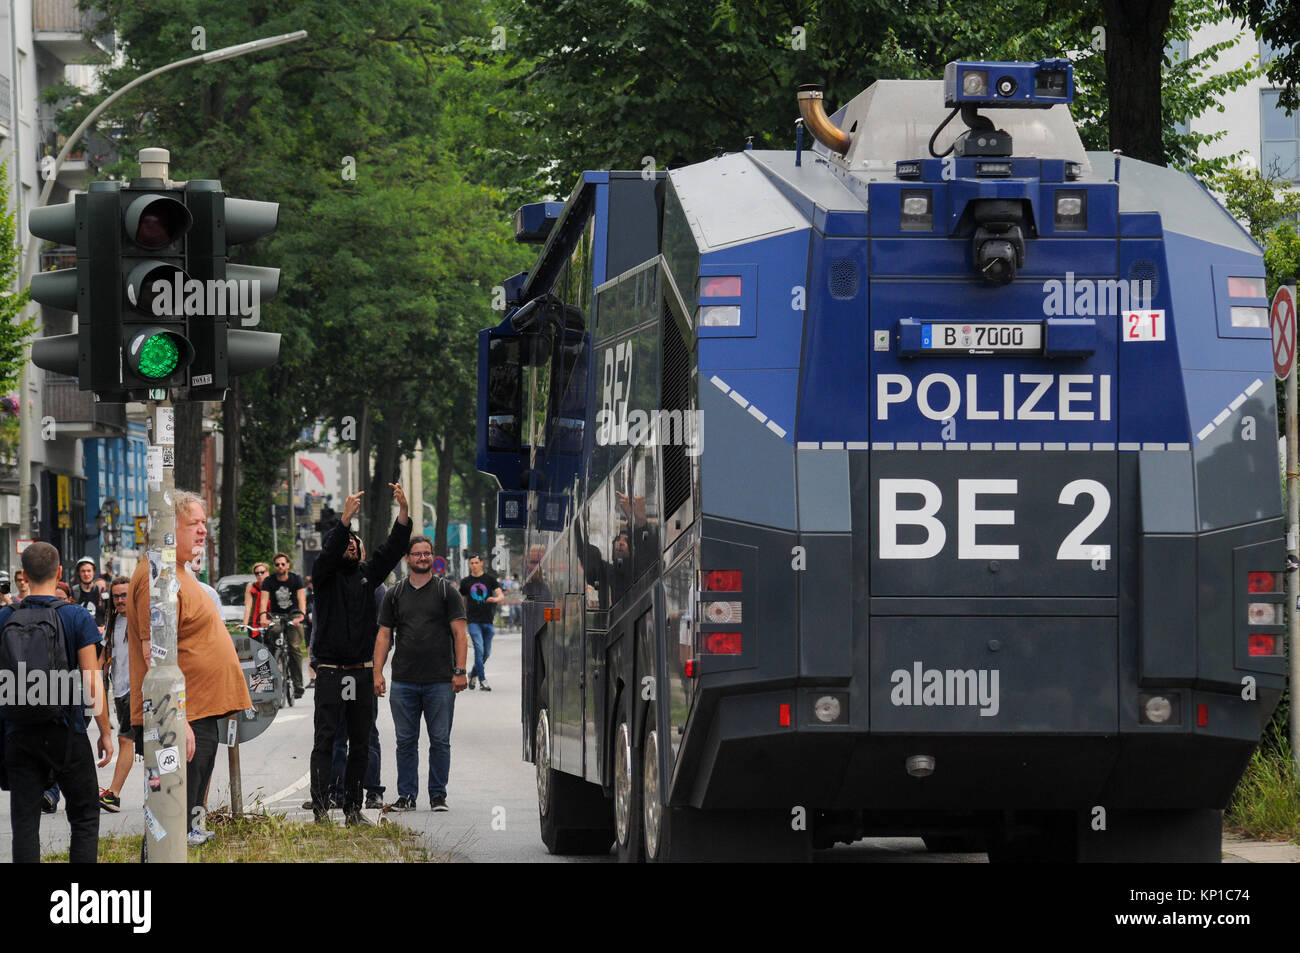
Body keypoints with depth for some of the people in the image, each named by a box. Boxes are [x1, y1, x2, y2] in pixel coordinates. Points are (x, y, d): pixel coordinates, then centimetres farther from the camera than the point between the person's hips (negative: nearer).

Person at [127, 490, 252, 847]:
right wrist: (177, 720, -26)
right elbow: (155, 655, -22)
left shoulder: (179, 573, 18)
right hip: (181, 721, -11)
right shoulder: (156, 577, -16)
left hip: (200, 719, 11)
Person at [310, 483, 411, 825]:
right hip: (331, 672, -5)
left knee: (360, 743, 6)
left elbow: (393, 549, 2)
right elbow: (329, 552, -18)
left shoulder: (367, 573, 12)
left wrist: (403, 511, -11)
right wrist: (346, 518, -31)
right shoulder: (326, 575, 1)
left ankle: (352, 806, 12)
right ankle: (320, 807, -11)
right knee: (325, 740, -8)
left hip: (362, 671, 5)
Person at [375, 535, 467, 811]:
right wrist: (377, 672, 0)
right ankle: (406, 796, 10)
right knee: (406, 741, 4)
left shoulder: (446, 590, 5)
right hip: (403, 682, 2)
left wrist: (459, 671, -7)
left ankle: (438, 795, 8)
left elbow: (459, 633, 1)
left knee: (440, 741, 0)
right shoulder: (395, 594, 12)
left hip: (440, 681, -2)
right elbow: (384, 635, 11)